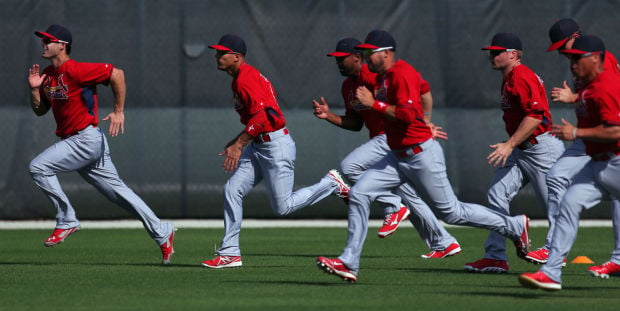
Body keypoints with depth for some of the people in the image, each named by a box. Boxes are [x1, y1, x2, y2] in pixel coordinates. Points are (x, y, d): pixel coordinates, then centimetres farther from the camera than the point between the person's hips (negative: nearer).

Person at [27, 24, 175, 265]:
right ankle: (162, 234, 16)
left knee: (39, 167, -17)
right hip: (71, 142, 9)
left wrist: (119, 111, -15)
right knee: (116, 190, 11)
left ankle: (66, 221, -8)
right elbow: (40, 110, 18)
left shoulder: (75, 70, -16)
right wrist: (35, 89, 0)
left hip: (87, 139, -9)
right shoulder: (48, 74, 11)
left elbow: (116, 74, -17)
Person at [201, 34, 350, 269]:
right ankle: (229, 254, 3)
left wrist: (239, 146, -26)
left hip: (277, 146, -10)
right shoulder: (241, 78, 16)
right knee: (232, 190, 1)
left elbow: (261, 116, -26)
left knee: (283, 206, -5)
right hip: (259, 147, 10)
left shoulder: (246, 78, -16)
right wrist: (237, 142, 19)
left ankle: (332, 184, 12)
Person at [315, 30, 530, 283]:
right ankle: (349, 263, -5)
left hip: (422, 155, -9)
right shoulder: (382, 77, 10)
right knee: (358, 195, -5)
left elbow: (408, 114, -29)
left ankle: (514, 226, 20)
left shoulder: (402, 74, -18)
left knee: (451, 212, 2)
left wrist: (374, 103, -24)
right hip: (397, 157, 9)